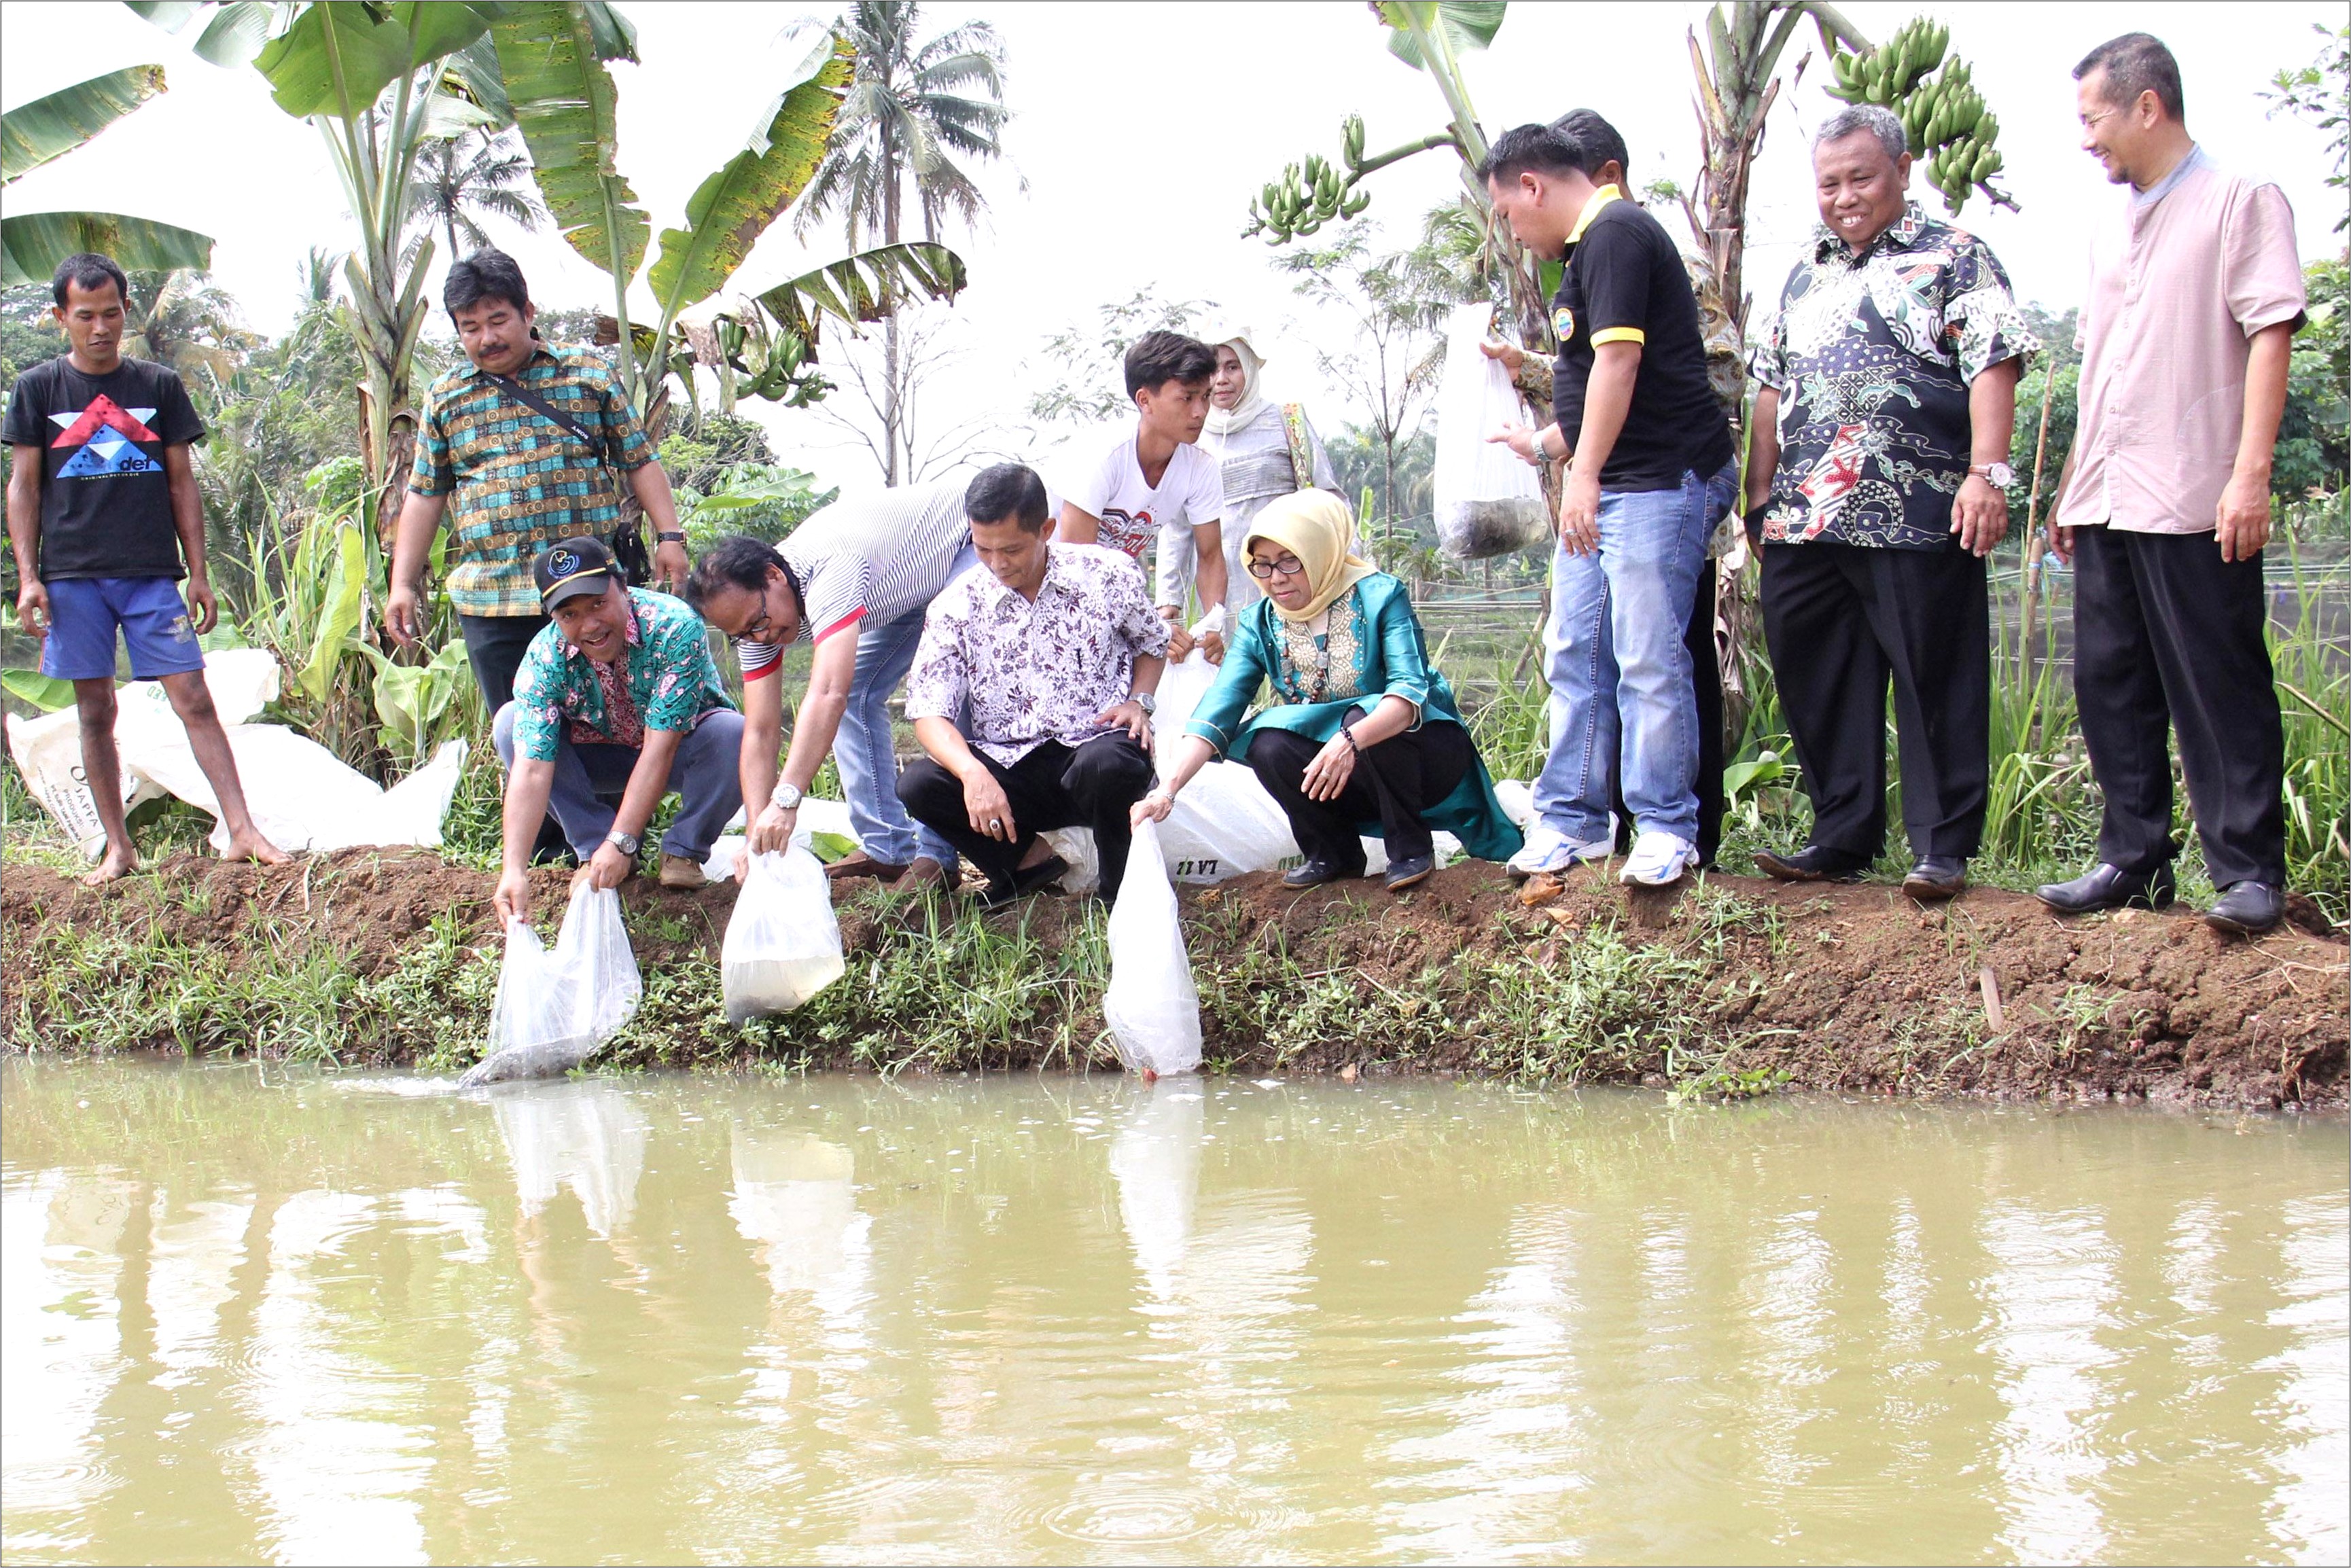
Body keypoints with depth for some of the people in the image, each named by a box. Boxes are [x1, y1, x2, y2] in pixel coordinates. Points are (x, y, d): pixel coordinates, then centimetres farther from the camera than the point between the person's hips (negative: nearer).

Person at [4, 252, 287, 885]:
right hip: (73, 575, 0)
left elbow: (182, 484, 11)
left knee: (194, 701, -6)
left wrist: (198, 573, 6)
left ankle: (242, 831, -8)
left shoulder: (160, 386, 9)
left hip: (153, 573, 0)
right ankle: (118, 848, 9)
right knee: (95, 711, 3)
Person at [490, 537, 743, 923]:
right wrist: (514, 870, -44)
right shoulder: (545, 657, -26)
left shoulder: (675, 627, -34)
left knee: (733, 733, -35)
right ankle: (593, 848, -11)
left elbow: (660, 748, -35)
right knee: (511, 724, -22)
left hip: (682, 748, -2)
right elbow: (531, 768, -33)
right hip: (601, 754, 2)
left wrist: (620, 844, -40)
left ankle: (683, 853, -10)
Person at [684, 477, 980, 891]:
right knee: (857, 695, 0)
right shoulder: (752, 608, -14)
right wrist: (758, 836, -28)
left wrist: (786, 801, -58)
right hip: (908, 588, 8)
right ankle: (889, 851, 6)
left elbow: (827, 695, -51)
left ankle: (938, 854, -18)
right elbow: (760, 732, -16)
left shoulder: (830, 566, -40)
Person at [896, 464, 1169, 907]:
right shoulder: (957, 607, -2)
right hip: (1007, 766, 2)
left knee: (1106, 765, -39)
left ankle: (1123, 891, -9)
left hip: (1094, 745, -2)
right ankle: (1027, 857, -1)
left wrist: (1139, 701, -3)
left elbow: (1152, 644, 19)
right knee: (918, 786, -25)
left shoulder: (1108, 575, -1)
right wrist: (973, 774, -27)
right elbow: (931, 714, -8)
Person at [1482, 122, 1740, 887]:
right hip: (1601, 491, 11)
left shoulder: (1615, 233, -12)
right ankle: (1573, 820, 16)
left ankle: (1666, 827, -1)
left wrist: (1586, 473, -23)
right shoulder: (1588, 246, 19)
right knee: (1576, 655, 10)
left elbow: (1617, 362, -21)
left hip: (1660, 484, -11)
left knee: (1648, 658, -8)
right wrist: (1544, 443, 39)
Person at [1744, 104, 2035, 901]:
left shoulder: (1953, 258, 2)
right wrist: (1760, 489, 19)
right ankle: (1842, 840, 17)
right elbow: (1773, 388, 25)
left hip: (1917, 519, -6)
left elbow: (1992, 367, -7)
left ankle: (1943, 848, 1)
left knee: (1935, 683, -4)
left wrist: (1987, 474, -17)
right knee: (1819, 687, 8)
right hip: (1803, 522, 6)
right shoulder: (1806, 274, 21)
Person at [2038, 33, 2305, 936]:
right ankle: (2134, 860, 17)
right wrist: (2073, 486, 21)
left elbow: (2270, 335, -11)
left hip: (2194, 503, -8)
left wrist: (2250, 473, -19)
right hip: (2108, 504, 8)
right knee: (2111, 685, 9)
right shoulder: (2110, 232, 20)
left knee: (2219, 690, -5)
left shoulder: (2241, 202, -3)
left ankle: (2249, 871, 0)